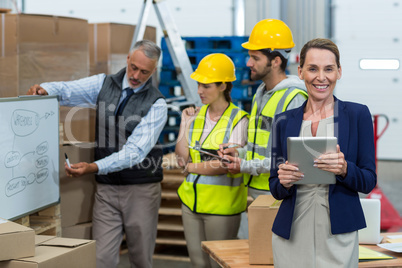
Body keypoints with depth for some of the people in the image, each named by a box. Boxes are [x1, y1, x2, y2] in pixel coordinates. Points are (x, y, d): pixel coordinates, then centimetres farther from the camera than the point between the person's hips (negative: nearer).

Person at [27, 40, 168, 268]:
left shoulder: (156, 104, -10)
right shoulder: (104, 84, 4)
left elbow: (135, 151, -19)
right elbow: (66, 91, 0)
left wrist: (94, 167, -31)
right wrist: (45, 89, -25)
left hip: (141, 189, -2)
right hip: (107, 188, 3)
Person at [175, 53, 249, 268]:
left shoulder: (238, 120, -9)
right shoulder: (196, 115, 6)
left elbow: (225, 165, -15)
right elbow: (182, 159, 1)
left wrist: (192, 166, -4)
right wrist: (184, 123, -3)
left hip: (221, 204, -5)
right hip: (191, 201, 5)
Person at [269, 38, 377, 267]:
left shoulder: (358, 115, 0)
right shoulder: (284, 121, 6)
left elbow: (369, 181, -1)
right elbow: (276, 190, 9)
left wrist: (345, 169, -20)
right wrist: (283, 182, -13)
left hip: (338, 233, -2)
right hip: (292, 234, 2)